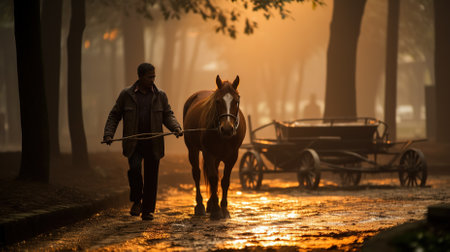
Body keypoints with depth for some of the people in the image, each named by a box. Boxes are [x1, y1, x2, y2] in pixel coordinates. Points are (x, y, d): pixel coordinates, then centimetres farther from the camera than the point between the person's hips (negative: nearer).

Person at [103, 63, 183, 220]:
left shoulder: (160, 96, 8)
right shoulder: (126, 95, 3)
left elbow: (168, 115, 8)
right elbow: (114, 116, 8)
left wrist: (176, 128, -11)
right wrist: (108, 134, -4)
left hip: (153, 143, 2)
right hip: (133, 143, -2)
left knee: (151, 176, 3)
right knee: (135, 168, -21)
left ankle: (148, 210, 13)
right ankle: (136, 201, 2)